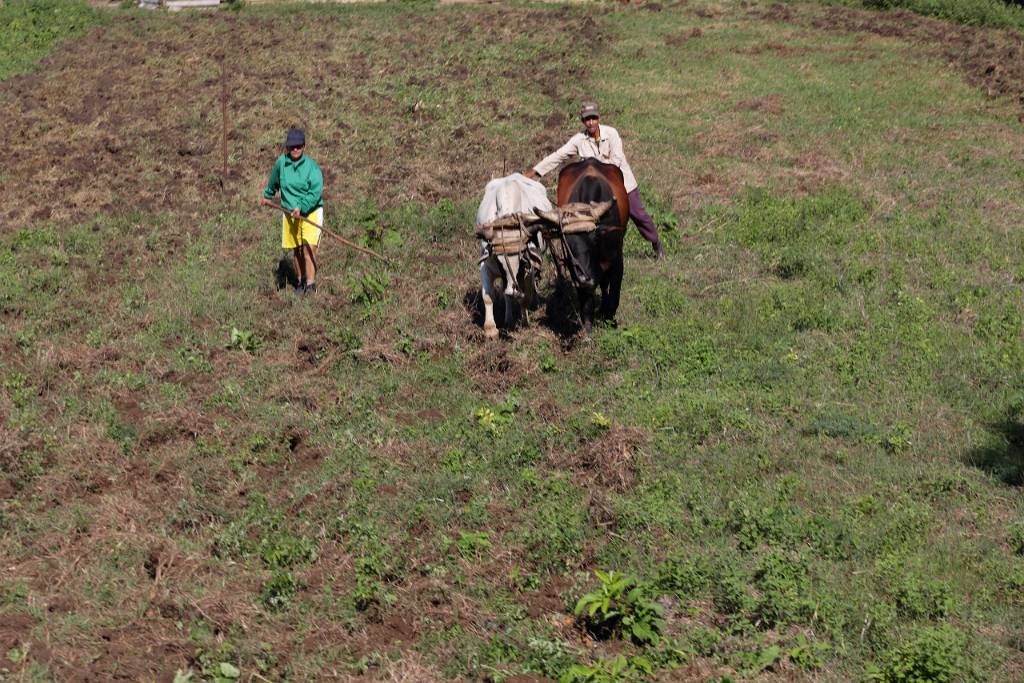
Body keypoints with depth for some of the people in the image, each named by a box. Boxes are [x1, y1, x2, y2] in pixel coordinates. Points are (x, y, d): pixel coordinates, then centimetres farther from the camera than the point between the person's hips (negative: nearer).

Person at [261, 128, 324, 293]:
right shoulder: (281, 163, 0)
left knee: (309, 247, -16)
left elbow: (316, 191, -21)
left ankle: (311, 284, -15)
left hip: (311, 211, -4)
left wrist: (301, 207, -28)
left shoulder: (312, 167, -12)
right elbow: (274, 181, 20)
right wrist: (268, 196, 34)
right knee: (296, 250, 12)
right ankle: (301, 280, 28)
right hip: (290, 213, 4)